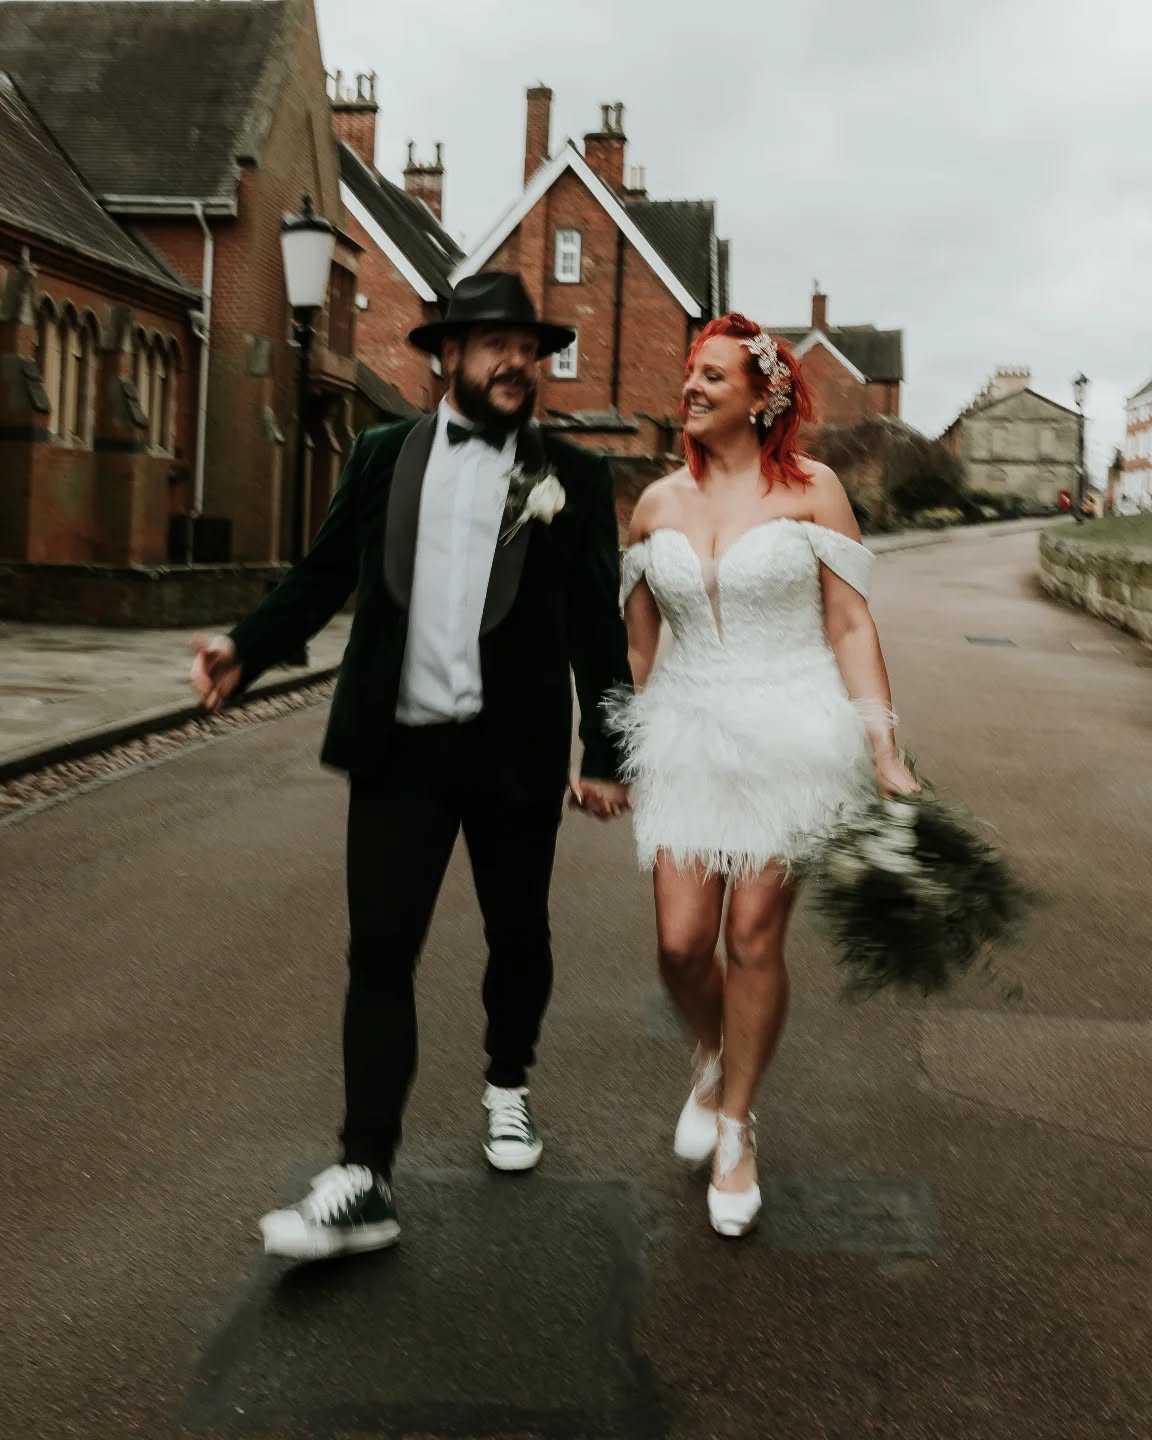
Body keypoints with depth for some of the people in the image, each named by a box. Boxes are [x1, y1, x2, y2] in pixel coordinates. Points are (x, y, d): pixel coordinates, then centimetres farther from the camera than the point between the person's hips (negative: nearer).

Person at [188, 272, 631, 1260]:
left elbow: (599, 628, 1)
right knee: (380, 951, -3)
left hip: (516, 749, 0)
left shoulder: (572, 478, 2)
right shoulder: (384, 456, 6)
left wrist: (607, 755, -3)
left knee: (518, 935, 15)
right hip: (400, 744, 0)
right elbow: (325, 575, 6)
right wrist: (248, 649, -10)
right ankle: (365, 1181, 1)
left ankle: (509, 1085, 42)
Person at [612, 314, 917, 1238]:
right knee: (681, 941, -3)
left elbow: (851, 627, -4)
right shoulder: (658, 504, 7)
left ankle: (735, 1127, 21)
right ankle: (713, 1059, 32)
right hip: (688, 735, 3)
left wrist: (886, 755, -9)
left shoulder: (811, 490, -3)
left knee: (753, 936, 0)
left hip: (789, 732, -3)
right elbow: (637, 642, 14)